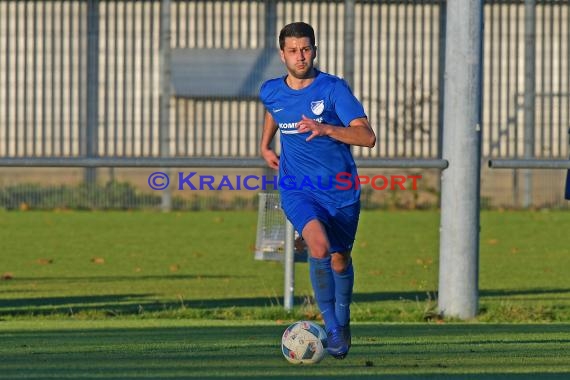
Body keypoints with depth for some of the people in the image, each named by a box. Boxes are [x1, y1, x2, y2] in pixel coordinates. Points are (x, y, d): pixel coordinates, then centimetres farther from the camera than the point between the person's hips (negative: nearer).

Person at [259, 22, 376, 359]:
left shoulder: (334, 89, -12)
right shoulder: (271, 91, 0)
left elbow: (367, 137, -21)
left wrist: (324, 129, -33)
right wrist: (265, 145, 21)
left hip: (341, 190, 0)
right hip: (297, 189, 0)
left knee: (339, 259, 13)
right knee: (319, 246, -27)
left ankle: (342, 319, 42)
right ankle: (330, 325, -17)